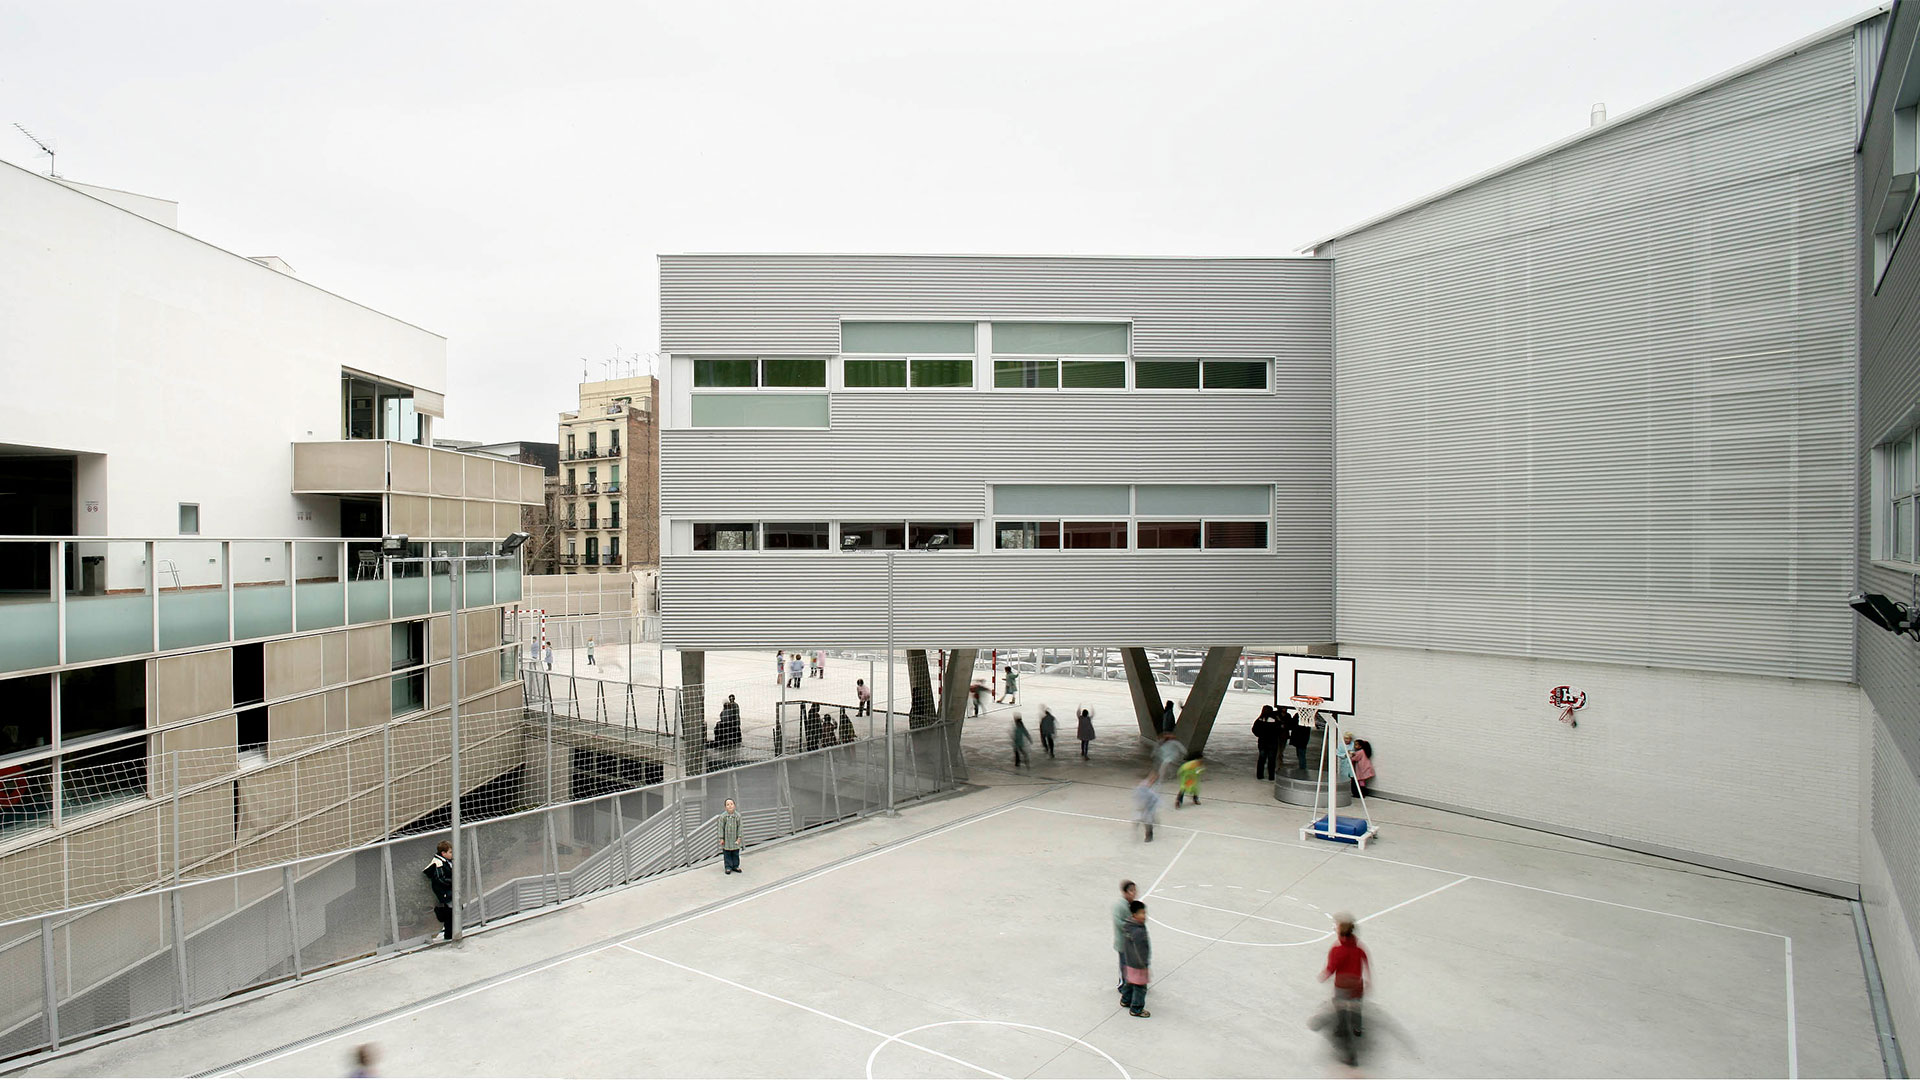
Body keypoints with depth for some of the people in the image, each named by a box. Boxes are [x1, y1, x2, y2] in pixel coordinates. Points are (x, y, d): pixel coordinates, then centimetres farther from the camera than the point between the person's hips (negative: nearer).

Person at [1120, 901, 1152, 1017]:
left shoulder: (1129, 925, -9)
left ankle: (1126, 1000, 46)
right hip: (1138, 965, -8)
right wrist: (1146, 966, -19)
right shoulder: (1138, 932, -33)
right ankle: (1136, 1009, 27)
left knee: (1131, 982, 28)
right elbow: (1140, 952, -27)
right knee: (1140, 987, 11)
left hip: (1130, 962, 8)